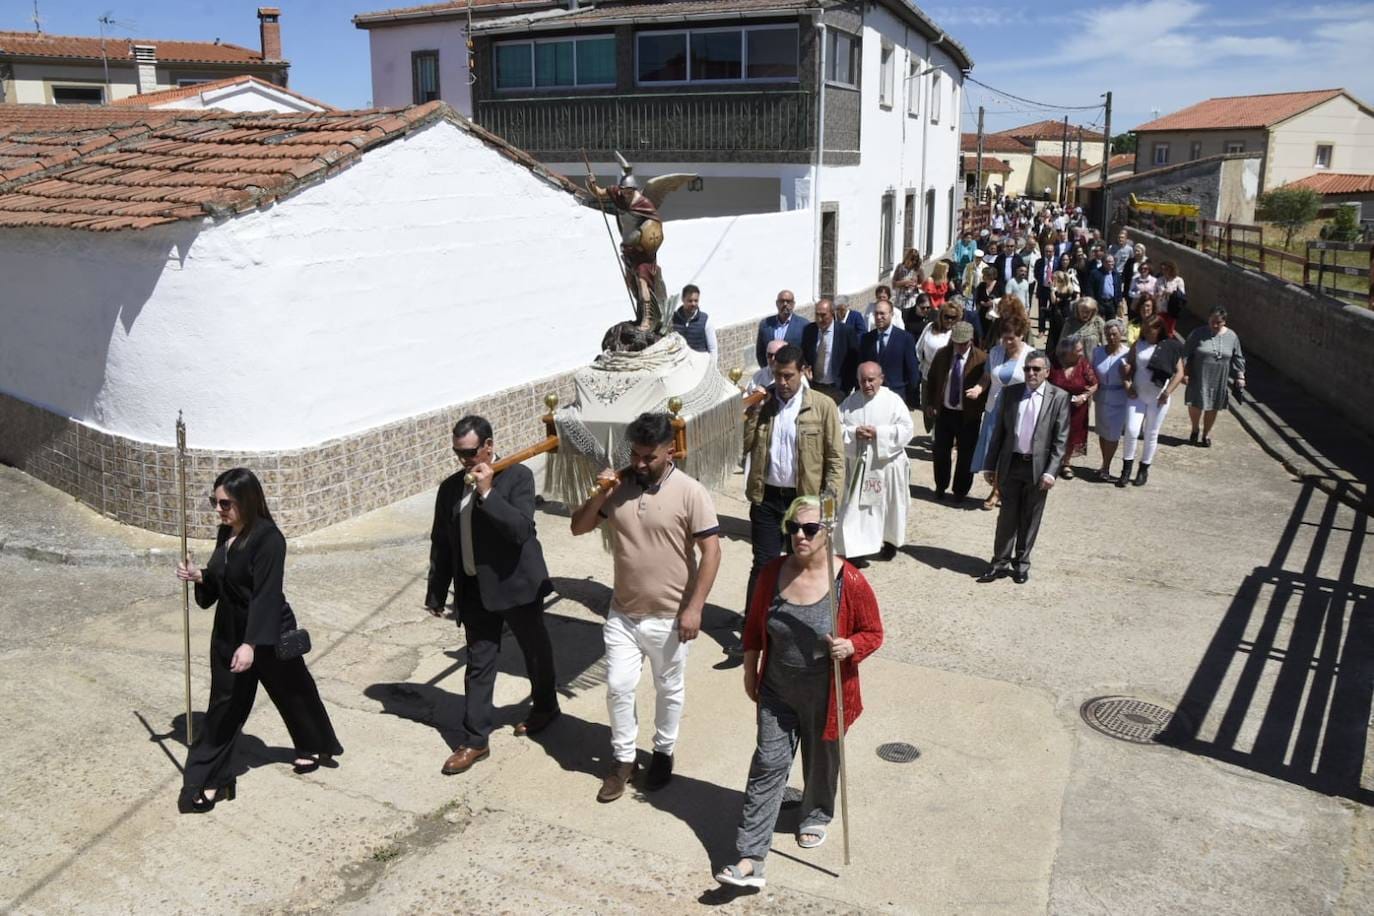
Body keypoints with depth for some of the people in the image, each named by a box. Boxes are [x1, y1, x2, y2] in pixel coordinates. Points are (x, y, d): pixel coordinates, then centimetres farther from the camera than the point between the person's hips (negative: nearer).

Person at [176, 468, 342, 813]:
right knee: (224, 704, 9)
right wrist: (198, 576, -7)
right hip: (228, 632, 7)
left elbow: (266, 595, -27)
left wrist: (252, 643, -32)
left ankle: (316, 748, 38)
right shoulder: (225, 533, 3)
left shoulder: (268, 538, -22)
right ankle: (209, 781, 17)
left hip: (269, 634, -7)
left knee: (293, 691, 14)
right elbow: (220, 581, 15)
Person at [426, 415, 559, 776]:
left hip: (516, 584, -4)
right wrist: (436, 593, 10)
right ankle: (474, 740, 14)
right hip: (475, 590, 4)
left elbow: (522, 530, -24)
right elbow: (441, 544, 8)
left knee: (535, 652, 16)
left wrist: (488, 493, -29)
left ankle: (545, 707, 41)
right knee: (478, 664, 7)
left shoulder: (518, 476, -12)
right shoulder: (450, 488, 3)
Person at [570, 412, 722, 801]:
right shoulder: (618, 485, -3)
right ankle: (623, 759, 27)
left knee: (669, 690, 14)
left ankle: (663, 752, 36)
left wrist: (694, 607, -18)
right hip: (622, 613, 4)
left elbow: (711, 550, -15)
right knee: (618, 687, 8)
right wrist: (599, 495, -15)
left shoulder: (690, 492, -16)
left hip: (669, 617, -3)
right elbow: (578, 528, 3)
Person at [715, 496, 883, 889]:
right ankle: (750, 860, 3)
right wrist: (750, 671, 10)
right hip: (777, 690, 2)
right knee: (768, 765, 1)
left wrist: (849, 647, -29)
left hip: (824, 695, -2)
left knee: (821, 758, 19)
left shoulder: (850, 582, -19)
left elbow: (873, 633, -8)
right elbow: (754, 625, 5)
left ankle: (817, 815, 50)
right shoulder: (773, 573, -8)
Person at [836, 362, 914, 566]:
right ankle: (853, 551, 1)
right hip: (859, 465, 1)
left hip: (888, 464, -1)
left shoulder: (893, 400, -6)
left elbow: (906, 429, -12)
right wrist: (854, 433, -19)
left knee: (889, 506, 14)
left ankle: (890, 541, 38)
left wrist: (879, 433, -22)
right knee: (856, 508, -2)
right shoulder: (850, 402, 2)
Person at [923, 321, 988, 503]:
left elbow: (988, 380, -17)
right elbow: (931, 379, 10)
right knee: (940, 452, 11)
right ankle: (941, 487, 30)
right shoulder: (942, 354, 2)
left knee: (966, 454, 6)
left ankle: (960, 491, 22)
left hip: (968, 415, -3)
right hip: (944, 412, 3)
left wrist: (980, 388, -38)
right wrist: (929, 404, 7)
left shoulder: (982, 358, -10)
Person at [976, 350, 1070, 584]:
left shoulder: (1059, 398, -4)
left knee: (1030, 519, 9)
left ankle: (1022, 563, 23)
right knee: (1007, 516, 7)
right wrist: (991, 465, 5)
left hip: (1038, 467, -2)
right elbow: (999, 431, 6)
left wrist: (1051, 471, -12)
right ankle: (1000, 562, 16)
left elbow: (1060, 439, -5)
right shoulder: (1011, 393, 3)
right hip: (1010, 464, 2)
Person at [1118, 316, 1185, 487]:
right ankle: (1126, 469, 6)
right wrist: (1127, 384, -10)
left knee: (1151, 435, 9)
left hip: (1158, 399, -1)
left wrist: (1168, 392, -19)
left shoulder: (1170, 347, -6)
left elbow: (1179, 373, -8)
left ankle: (1144, 470, 23)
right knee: (1131, 431, -8)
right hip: (1137, 396, 1)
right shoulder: (1138, 345, 1)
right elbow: (1128, 367, 5)